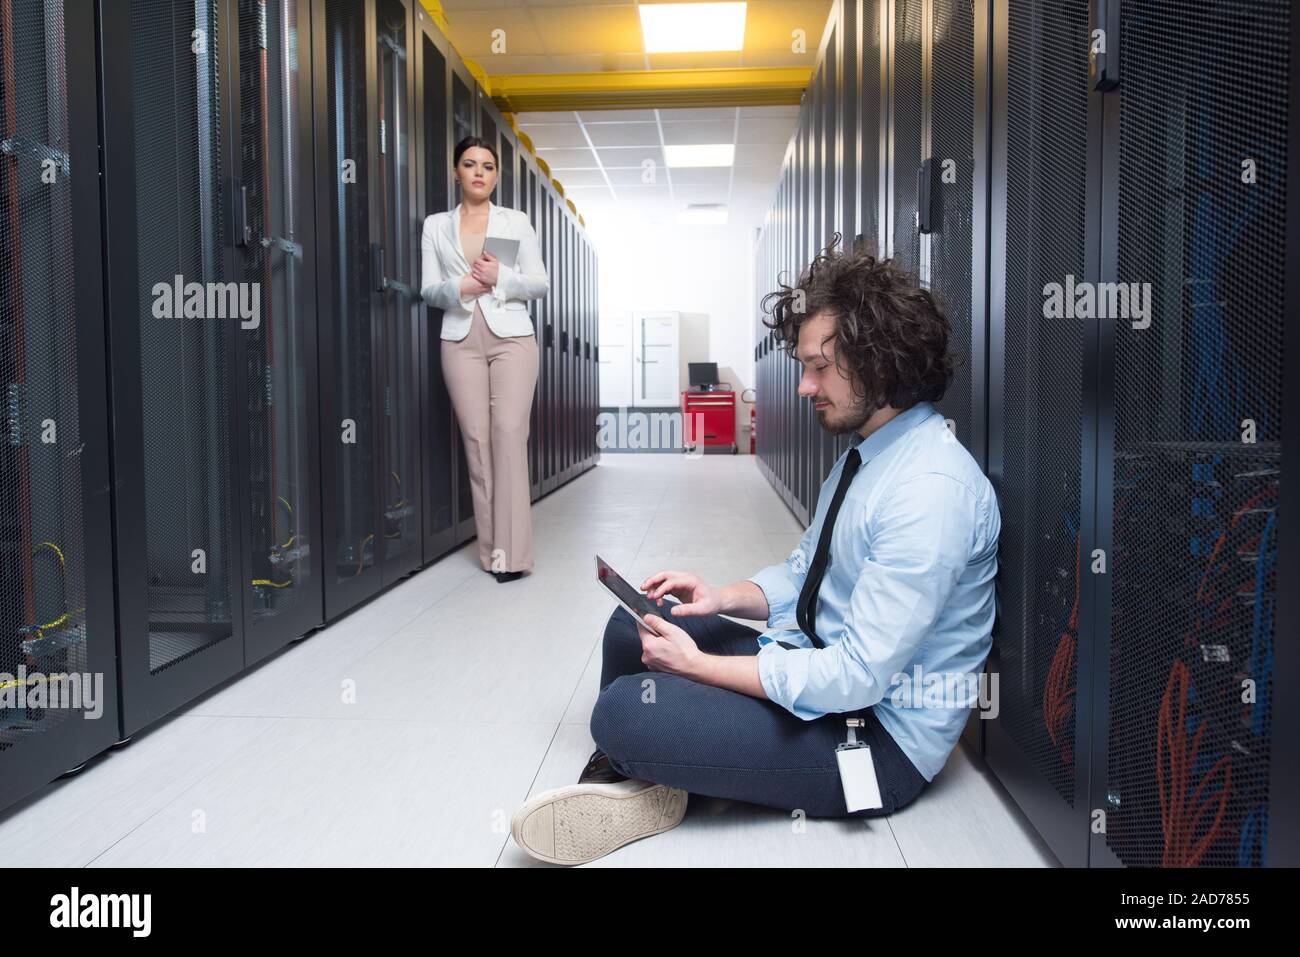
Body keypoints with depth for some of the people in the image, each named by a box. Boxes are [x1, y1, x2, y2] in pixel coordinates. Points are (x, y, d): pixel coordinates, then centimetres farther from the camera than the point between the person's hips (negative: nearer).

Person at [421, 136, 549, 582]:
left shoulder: (516, 221, 10)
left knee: (510, 436, -11)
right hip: (461, 341, 2)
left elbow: (541, 283, 6)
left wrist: (500, 278, -12)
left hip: (512, 337, -1)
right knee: (476, 440, -2)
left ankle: (512, 552, -10)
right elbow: (429, 290, 7)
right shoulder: (435, 226, 13)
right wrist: (461, 288, -14)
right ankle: (491, 549, 4)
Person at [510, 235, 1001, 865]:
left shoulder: (931, 493, -26)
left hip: (880, 737, -10)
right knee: (630, 625, 10)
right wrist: (721, 597, -4)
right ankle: (622, 783, 8)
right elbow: (803, 573, 16)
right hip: (822, 662, 10)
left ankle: (644, 795, 6)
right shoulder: (865, 452, 6)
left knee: (623, 711, -23)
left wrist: (697, 664, -20)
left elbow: (858, 676, -27)